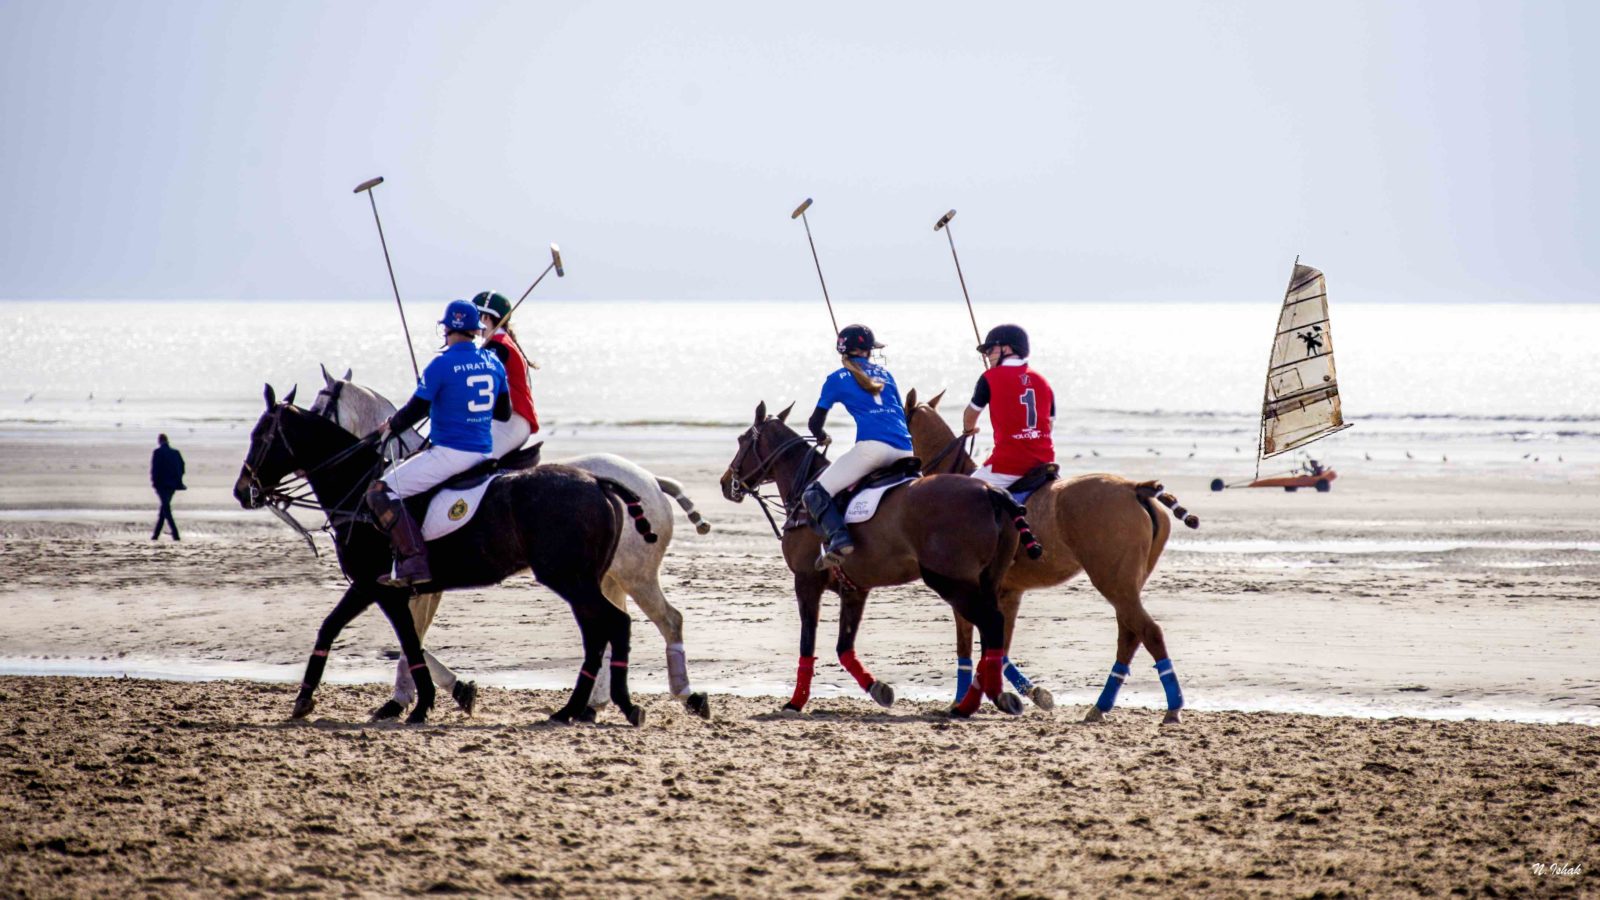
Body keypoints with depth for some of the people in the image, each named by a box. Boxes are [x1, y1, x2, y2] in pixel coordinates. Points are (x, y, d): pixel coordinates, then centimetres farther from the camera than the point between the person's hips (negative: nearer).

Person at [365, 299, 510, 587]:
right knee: (401, 468, 32)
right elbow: (504, 413, 17)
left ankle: (413, 561, -20)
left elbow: (415, 411, -10)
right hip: (482, 453, 8)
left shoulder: (442, 364, -12)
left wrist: (389, 426, 9)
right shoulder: (493, 363, 8)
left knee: (380, 492, -7)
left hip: (450, 453, -8)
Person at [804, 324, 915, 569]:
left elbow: (815, 424, 21)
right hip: (905, 451, 5)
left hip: (872, 446, -5)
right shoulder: (885, 374, 27)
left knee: (814, 494, -5)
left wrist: (822, 437, 43)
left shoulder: (837, 379, 16)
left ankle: (839, 541, -29)